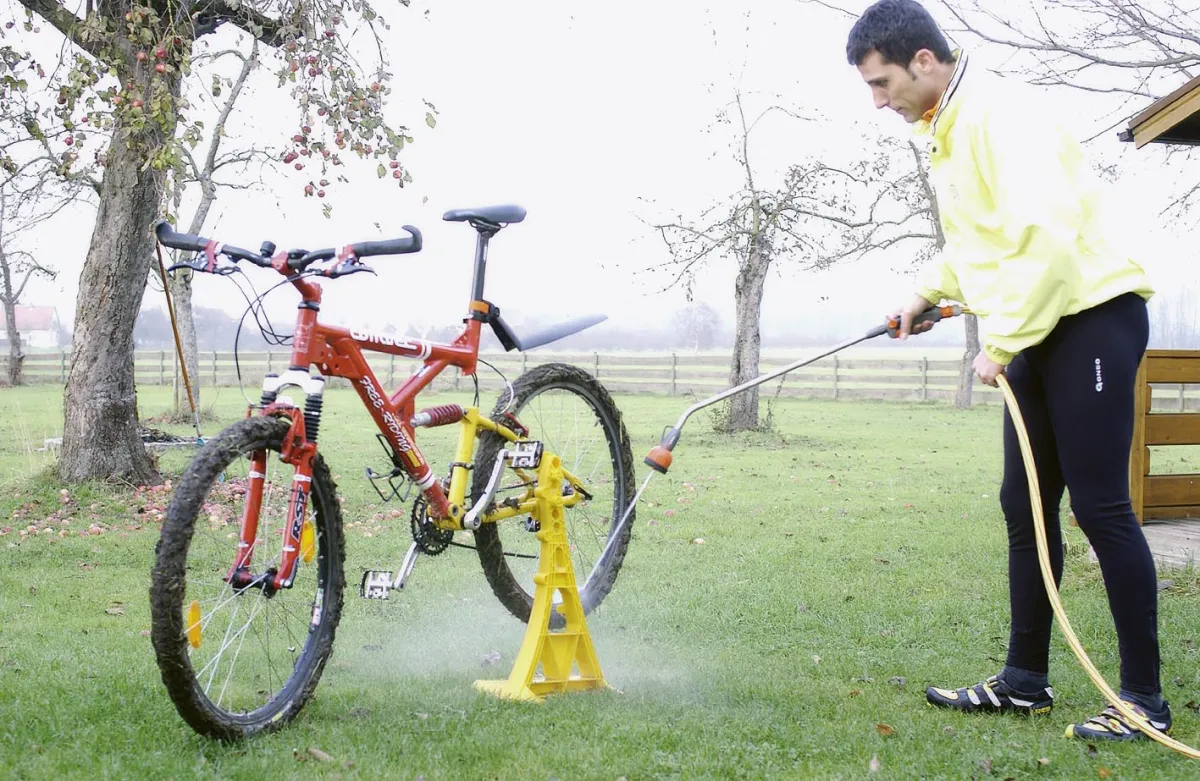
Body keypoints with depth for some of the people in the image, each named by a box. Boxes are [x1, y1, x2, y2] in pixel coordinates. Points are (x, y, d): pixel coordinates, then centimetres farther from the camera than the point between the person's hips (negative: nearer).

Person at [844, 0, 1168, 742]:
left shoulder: (1001, 113, -19)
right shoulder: (945, 130, 12)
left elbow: (1046, 237, -27)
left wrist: (1001, 342, -20)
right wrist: (930, 291, 13)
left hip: (1092, 314, -10)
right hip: (1038, 328, 10)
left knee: (1101, 507, -8)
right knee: (1025, 507, 11)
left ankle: (1144, 697, 1)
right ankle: (1025, 680, 20)